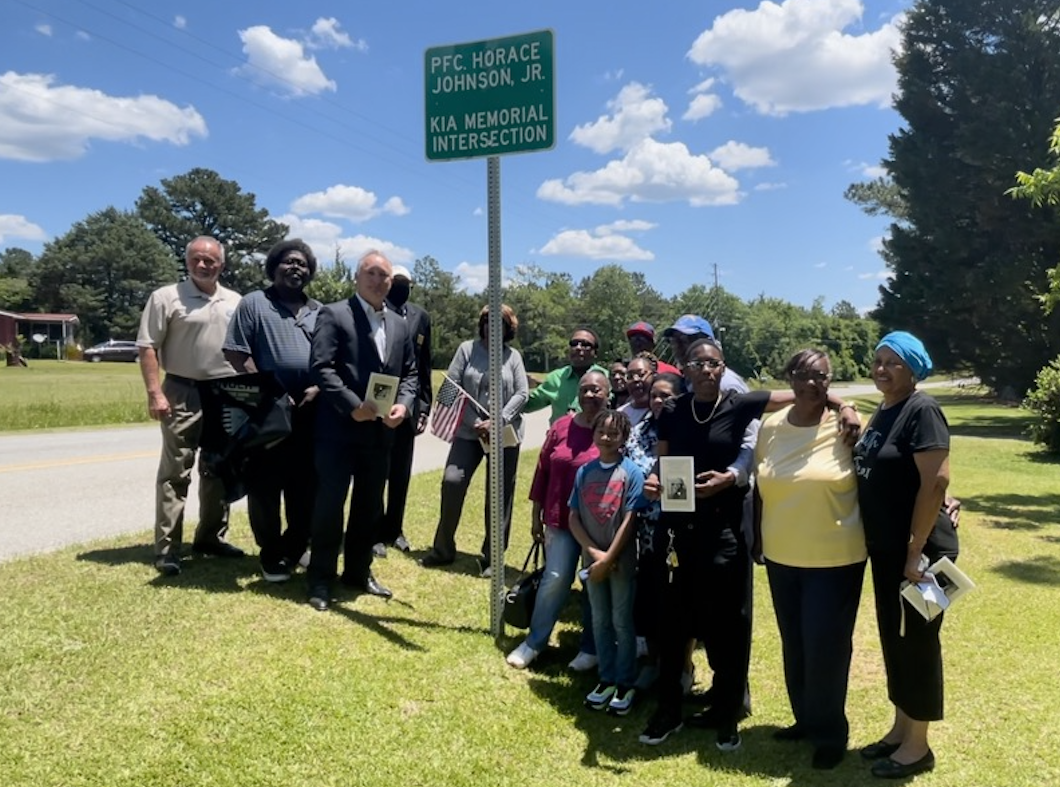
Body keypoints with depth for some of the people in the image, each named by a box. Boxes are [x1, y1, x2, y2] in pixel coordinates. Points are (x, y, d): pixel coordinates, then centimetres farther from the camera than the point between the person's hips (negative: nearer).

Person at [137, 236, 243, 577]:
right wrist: (155, 393, -15)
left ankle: (211, 536, 25)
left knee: (218, 470, 13)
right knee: (175, 472, -2)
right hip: (183, 394, -5)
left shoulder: (235, 302, 10)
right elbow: (147, 348, -7)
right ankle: (166, 548, 3)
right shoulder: (166, 297, -3)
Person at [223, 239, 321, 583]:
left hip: (310, 413, 4)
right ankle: (271, 554, 17)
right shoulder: (254, 303, 3)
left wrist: (318, 388, -4)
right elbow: (237, 354, -4)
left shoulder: (319, 312, 15)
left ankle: (294, 549, 23)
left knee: (305, 487, 7)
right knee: (264, 486, 3)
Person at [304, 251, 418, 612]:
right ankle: (321, 578, 13)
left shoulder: (400, 324, 15)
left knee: (370, 504, 13)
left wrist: (403, 404, -5)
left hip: (381, 429, 6)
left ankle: (358, 571, 28)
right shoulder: (334, 314, -3)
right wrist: (353, 405, -20)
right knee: (330, 502, 0)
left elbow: (410, 373, 15)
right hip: (339, 426, -6)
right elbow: (321, 367, -12)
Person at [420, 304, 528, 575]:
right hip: (469, 431, 0)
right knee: (452, 482, -11)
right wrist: (474, 423, -11)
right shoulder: (467, 349, 3)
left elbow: (521, 394, -1)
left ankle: (491, 557, 14)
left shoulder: (513, 356, 5)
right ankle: (443, 548, 7)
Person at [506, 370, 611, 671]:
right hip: (561, 518, 2)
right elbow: (543, 471, 7)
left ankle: (591, 648, 26)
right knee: (555, 579, 3)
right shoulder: (561, 427, 1)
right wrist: (536, 514, 8)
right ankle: (534, 641, 20)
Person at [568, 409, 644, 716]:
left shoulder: (632, 472, -10)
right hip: (593, 558, 4)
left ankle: (626, 683, 20)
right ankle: (607, 679, 27)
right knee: (600, 621, 14)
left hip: (621, 560, -4)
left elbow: (629, 521, -14)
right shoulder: (584, 472, 1)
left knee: (622, 621, 6)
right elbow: (573, 518, 1)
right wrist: (594, 552, -11)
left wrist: (608, 558, -15)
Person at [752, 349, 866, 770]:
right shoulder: (771, 426, 1)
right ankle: (805, 718, 38)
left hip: (835, 558, -5)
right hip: (781, 556, 5)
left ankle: (830, 733, 24)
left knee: (825, 647, 2)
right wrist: (757, 538, 12)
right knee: (793, 644, 17)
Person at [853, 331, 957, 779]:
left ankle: (918, 746, 18)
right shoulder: (882, 413, 11)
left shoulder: (922, 411, -15)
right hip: (885, 550, 8)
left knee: (917, 642, 4)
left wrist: (916, 551, -22)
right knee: (892, 638, 16)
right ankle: (900, 730, 31)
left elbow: (936, 482, -22)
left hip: (919, 550, -8)